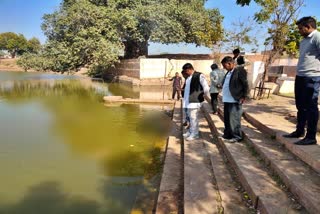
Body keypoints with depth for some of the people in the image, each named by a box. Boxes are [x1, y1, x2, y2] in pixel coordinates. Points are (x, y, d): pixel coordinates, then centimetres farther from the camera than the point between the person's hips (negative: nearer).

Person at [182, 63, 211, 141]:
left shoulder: (199, 76, -10)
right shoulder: (188, 77, 14)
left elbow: (205, 87, -12)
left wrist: (207, 97, -12)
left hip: (195, 100, -8)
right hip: (189, 100, 8)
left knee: (193, 117, -5)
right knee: (190, 117, 17)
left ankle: (194, 134, 5)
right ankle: (191, 131, 30)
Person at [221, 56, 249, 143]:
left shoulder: (240, 70, -10)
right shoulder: (228, 72, 15)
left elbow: (245, 84, -11)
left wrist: (244, 97, -12)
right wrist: (224, 96, 13)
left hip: (235, 101, -9)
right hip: (227, 100, 9)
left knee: (234, 119, -2)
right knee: (227, 119, 16)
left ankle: (237, 136, 10)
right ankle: (227, 134, 29)